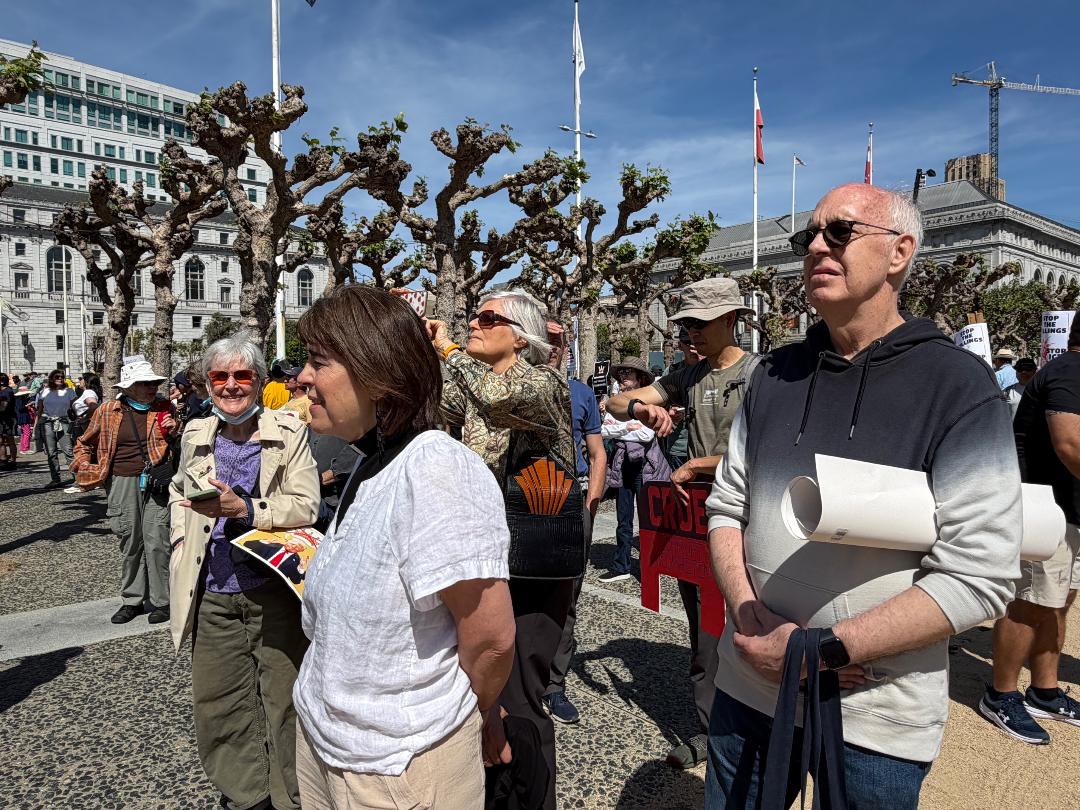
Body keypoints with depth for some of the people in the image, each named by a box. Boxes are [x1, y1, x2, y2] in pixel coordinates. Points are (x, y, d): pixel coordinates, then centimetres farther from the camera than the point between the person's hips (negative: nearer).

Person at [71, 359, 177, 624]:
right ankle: (132, 600, 24)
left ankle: (162, 601, 8)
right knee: (130, 544, 9)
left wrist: (174, 431, -6)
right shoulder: (108, 412, 5)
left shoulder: (164, 408, 5)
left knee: (157, 542, -4)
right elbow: (85, 444, 19)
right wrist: (85, 469, 5)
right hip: (123, 483, 1)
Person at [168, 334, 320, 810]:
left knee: (283, 700, 6)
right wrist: (181, 533, 11)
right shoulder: (195, 435, 8)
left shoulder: (289, 433, -6)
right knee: (216, 701, 13)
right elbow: (179, 491, 27)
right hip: (213, 593, 4)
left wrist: (245, 509, -24)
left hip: (273, 591, -4)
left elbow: (306, 506, -12)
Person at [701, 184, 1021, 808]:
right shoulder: (775, 375, 3)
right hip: (748, 687, 4)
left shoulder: (958, 386, -11)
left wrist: (821, 648, -19)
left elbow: (979, 577, -16)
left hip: (877, 714, -4)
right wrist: (747, 615, -10)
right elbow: (727, 505, 6)